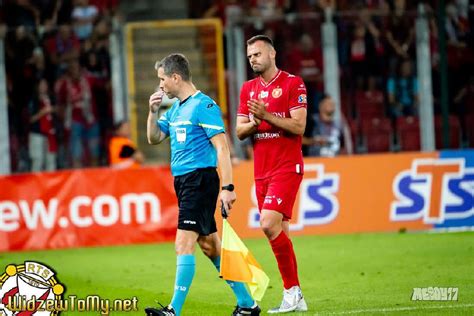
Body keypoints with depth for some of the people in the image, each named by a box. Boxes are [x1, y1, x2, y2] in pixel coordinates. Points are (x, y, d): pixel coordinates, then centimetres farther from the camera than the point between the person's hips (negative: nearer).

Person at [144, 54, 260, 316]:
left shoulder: (204, 106, -12)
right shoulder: (175, 108, 15)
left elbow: (222, 147, -16)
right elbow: (154, 138, 24)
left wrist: (227, 187, -22)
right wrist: (153, 111, 6)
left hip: (200, 179, -9)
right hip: (183, 182, 9)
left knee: (183, 244, -15)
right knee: (210, 245, 13)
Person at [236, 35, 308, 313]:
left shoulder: (293, 83, -5)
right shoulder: (249, 88, 14)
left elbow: (298, 126, -12)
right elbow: (240, 131, 12)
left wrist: (267, 116, -20)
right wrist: (254, 123, -9)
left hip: (287, 167, -6)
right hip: (262, 171, 7)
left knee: (270, 224, -20)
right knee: (279, 232, 5)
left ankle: (291, 289, -10)